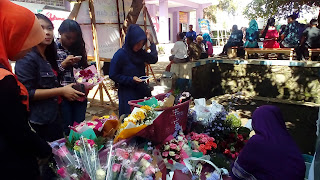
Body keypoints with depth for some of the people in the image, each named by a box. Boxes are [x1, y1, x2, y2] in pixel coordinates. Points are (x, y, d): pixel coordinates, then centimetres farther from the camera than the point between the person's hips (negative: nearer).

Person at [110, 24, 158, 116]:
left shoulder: (140, 52, 3)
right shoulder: (120, 54, -14)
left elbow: (153, 59, 5)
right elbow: (113, 75, -11)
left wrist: (151, 42, -2)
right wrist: (131, 79, -20)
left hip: (142, 91, 6)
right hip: (128, 94, -6)